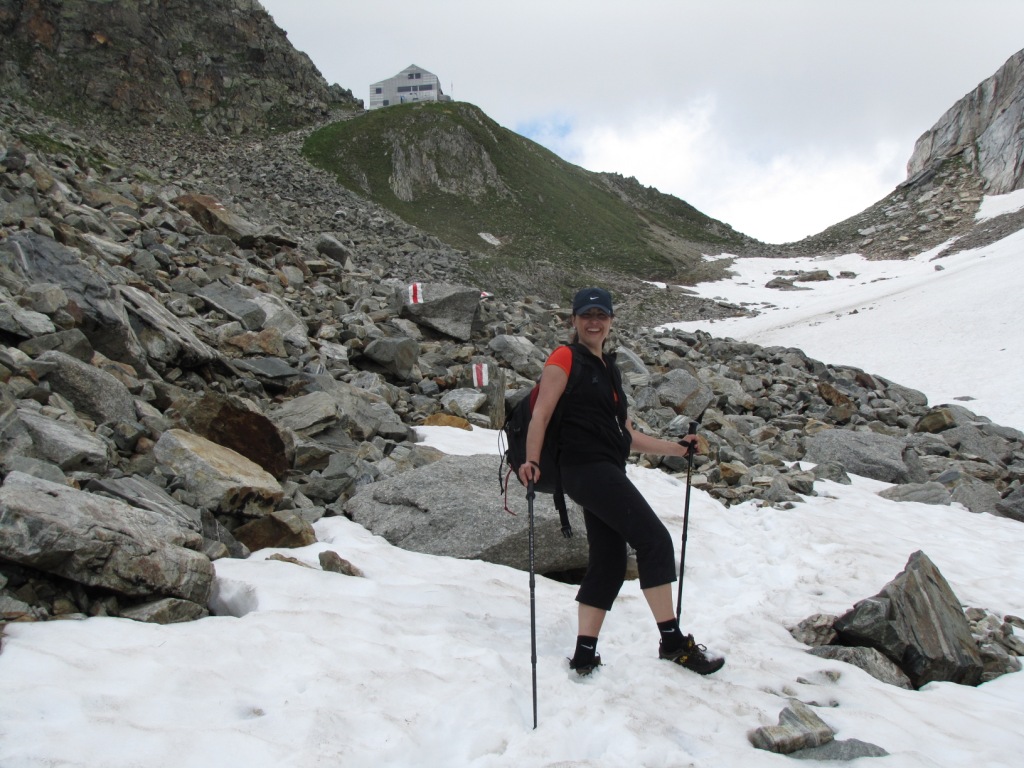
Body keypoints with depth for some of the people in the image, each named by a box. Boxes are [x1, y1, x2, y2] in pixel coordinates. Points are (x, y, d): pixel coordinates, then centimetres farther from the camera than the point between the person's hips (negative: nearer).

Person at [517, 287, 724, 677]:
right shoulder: (565, 359, -2)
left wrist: (677, 448, 18)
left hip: (608, 474, 9)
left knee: (608, 564, 7)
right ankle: (673, 641, -5)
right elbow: (540, 415, -12)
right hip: (586, 467, -9)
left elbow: (626, 434, 21)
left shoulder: (607, 369, 21)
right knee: (655, 539, -12)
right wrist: (532, 462, -24)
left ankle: (584, 657, 12)